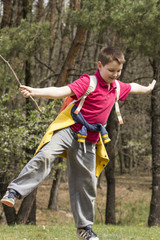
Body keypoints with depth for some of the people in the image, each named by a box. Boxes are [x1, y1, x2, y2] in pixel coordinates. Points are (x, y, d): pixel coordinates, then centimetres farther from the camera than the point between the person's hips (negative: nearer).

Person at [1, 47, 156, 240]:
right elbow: (62, 92, -25)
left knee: (87, 182, 11)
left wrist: (147, 89, 56)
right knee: (45, 156, -31)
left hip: (88, 142, 6)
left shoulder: (117, 88, 11)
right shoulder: (88, 82, -11)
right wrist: (35, 92, -40)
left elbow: (132, 87, 35)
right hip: (69, 131, -6)